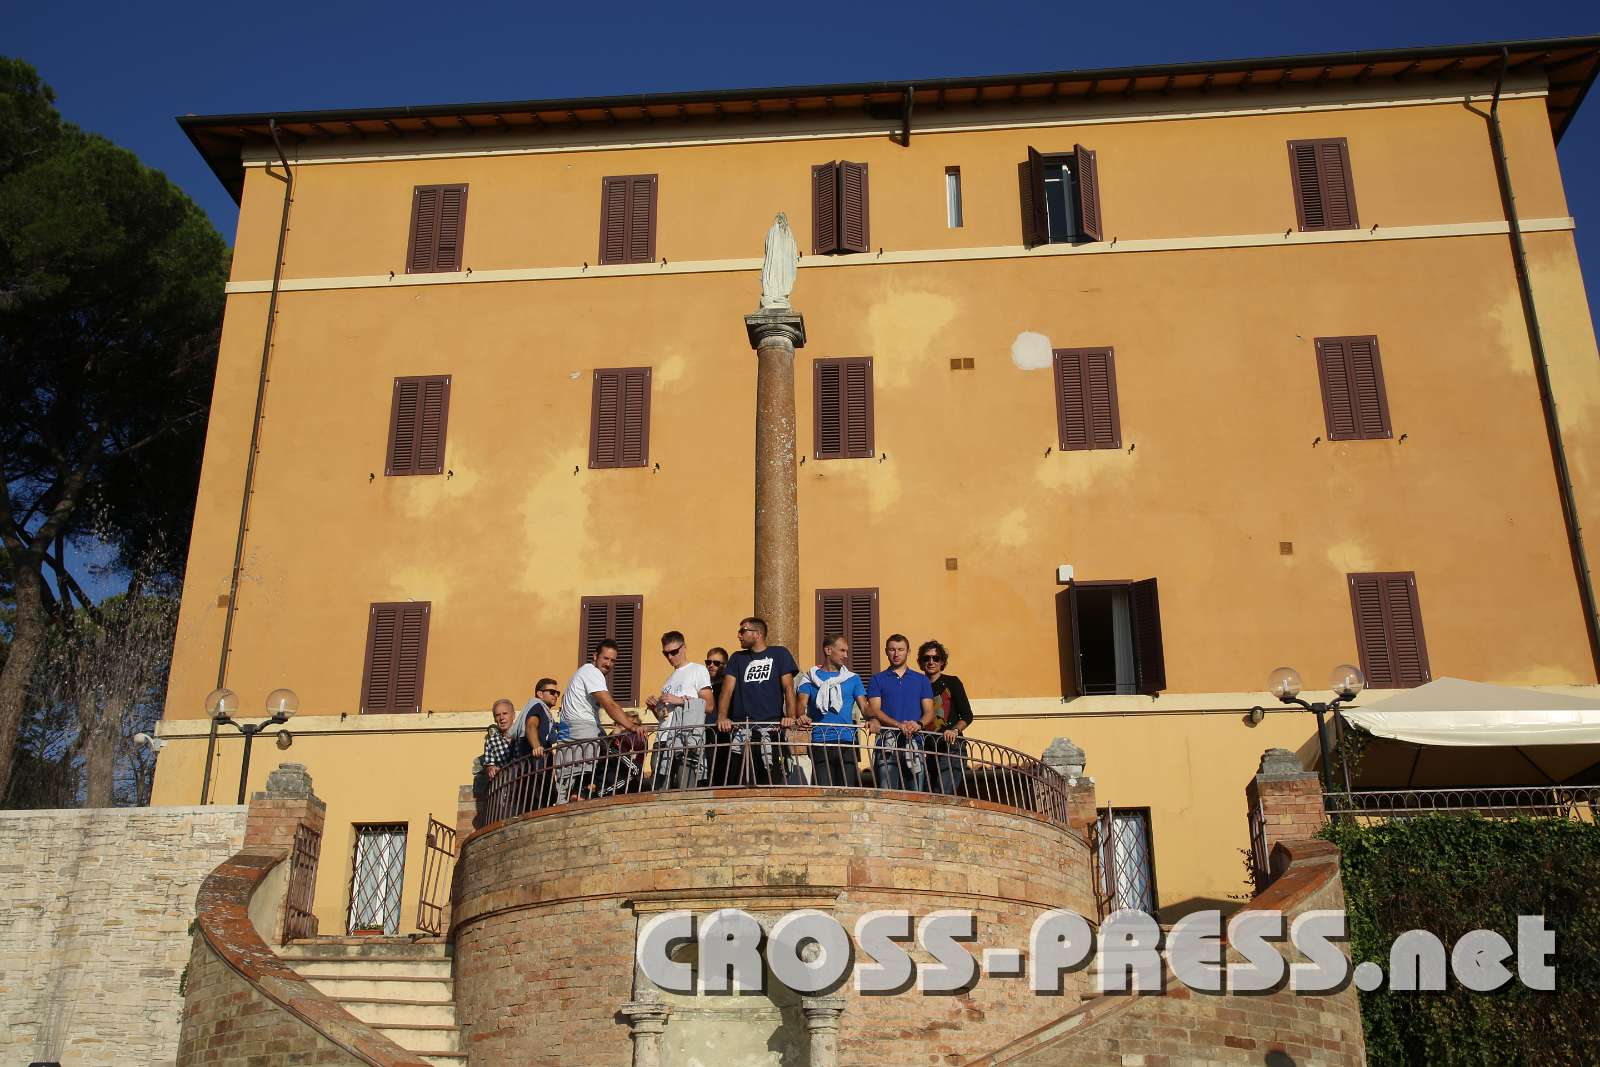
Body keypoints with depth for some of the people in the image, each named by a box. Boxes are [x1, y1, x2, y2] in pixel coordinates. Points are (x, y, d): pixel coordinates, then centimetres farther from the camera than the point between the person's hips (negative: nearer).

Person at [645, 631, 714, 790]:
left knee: (685, 789, -15)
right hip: (664, 740, 7)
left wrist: (680, 700, -9)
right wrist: (654, 707, 9)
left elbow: (708, 705, -4)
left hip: (687, 738, -7)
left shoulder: (698, 670, 7)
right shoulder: (670, 678, 29)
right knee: (658, 790, -2)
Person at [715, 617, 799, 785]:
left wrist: (790, 716, -14)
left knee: (771, 778, -11)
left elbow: (788, 688, 3)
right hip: (740, 726, 3)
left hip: (771, 724, -3)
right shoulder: (737, 658, 20)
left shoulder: (779, 654, 11)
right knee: (732, 780, -7)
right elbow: (727, 690, 7)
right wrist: (722, 718, -10)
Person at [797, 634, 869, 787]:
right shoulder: (811, 678, 12)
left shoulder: (852, 678, 16)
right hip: (820, 742, -2)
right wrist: (801, 716, -27)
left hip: (847, 741, 2)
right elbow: (802, 702, -3)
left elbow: (864, 707, 7)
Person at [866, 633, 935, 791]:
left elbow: (929, 712, 12)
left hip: (914, 742, 2)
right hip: (887, 742, -2)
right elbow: (874, 710, 1)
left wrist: (919, 724, -12)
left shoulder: (921, 679, 18)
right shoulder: (877, 679, 13)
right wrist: (899, 725, -15)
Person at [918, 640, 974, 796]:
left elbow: (967, 716, 1)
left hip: (951, 747, -4)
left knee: (942, 797, -18)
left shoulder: (952, 683, 6)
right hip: (928, 750, 4)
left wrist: (955, 730, -16)